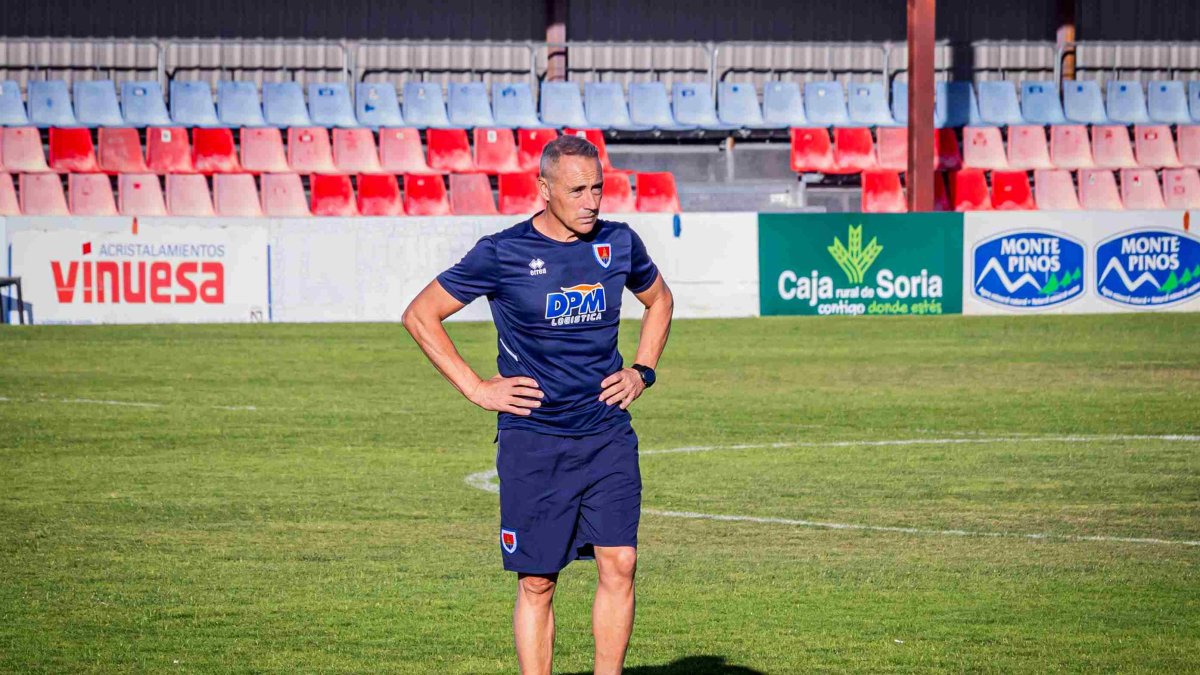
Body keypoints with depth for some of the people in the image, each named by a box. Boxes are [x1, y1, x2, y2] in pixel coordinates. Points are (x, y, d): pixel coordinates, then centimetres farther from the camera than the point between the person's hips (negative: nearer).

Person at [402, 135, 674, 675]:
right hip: (533, 442, -3)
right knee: (537, 582, 0)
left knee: (619, 564, -6)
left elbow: (658, 300, 26)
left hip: (608, 435, 3)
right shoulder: (502, 254, -7)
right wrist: (476, 388, -4)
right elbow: (420, 315, 1)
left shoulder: (619, 243, 4)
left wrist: (642, 371, 13)